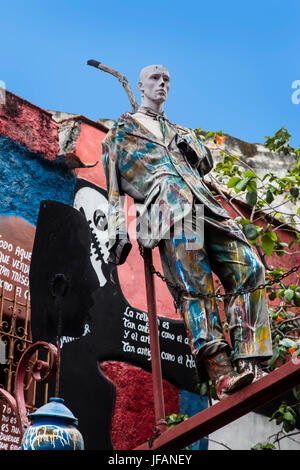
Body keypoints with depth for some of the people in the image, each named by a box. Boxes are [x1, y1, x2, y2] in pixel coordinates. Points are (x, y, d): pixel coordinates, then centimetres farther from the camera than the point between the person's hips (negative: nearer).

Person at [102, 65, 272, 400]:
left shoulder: (180, 132, 39)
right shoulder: (123, 127, 26)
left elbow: (206, 164, 29)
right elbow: (114, 184, 15)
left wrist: (191, 146, 6)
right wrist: (118, 232, 2)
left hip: (203, 206, 5)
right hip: (166, 205, -5)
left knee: (248, 268, -16)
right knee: (194, 287, -22)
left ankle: (248, 364, -20)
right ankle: (221, 372, -29)